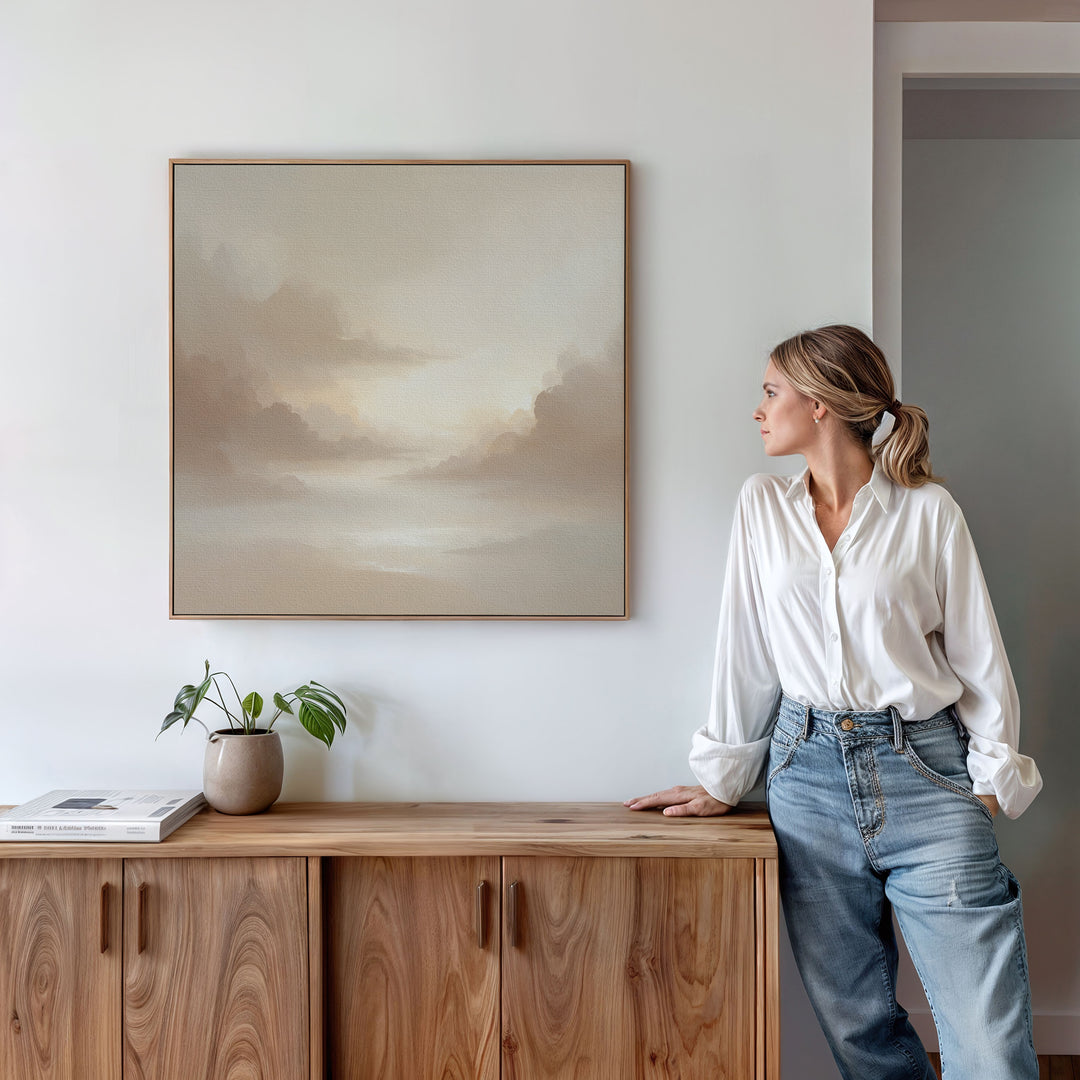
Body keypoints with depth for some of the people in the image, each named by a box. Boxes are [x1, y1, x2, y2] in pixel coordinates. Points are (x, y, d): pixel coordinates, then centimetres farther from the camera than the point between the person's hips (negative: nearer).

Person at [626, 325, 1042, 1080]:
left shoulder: (928, 510, 0)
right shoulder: (762, 506, 8)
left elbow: (978, 653, 3)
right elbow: (746, 649, 9)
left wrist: (994, 777, -3)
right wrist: (724, 780, 9)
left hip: (923, 771, -2)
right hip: (809, 771, 3)